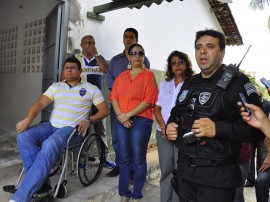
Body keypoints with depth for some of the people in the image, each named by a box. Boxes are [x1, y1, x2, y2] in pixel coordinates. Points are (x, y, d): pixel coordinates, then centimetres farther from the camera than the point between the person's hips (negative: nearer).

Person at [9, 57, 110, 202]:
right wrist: (27, 119, -14)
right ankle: (41, 183, -15)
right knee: (23, 137, -21)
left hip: (72, 129, -5)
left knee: (49, 145, -34)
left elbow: (105, 110, 4)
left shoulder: (91, 88, 7)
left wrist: (89, 120, -13)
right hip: (51, 125, 5)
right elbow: (40, 103, 5)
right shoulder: (55, 86, 17)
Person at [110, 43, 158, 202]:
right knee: (124, 158, 10)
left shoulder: (149, 75, 2)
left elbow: (149, 100, -9)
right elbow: (114, 97, 8)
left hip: (141, 121, -4)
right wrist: (120, 115, -9)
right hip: (121, 121, 4)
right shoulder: (121, 76, 16)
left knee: (138, 159, 1)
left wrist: (128, 114, -13)